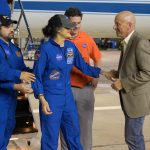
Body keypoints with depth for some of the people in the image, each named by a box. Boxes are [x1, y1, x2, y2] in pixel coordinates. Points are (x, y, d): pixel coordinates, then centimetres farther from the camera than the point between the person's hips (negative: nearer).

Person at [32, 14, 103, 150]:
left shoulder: (71, 46, 2)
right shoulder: (46, 48, -14)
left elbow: (83, 66, 9)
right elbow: (37, 75, -11)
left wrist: (101, 72, 0)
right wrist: (42, 99, -17)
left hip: (68, 97, 6)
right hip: (51, 98, -6)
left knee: (74, 133, 16)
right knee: (51, 137, 5)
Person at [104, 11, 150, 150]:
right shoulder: (128, 43, 12)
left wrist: (123, 83, -21)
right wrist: (118, 74, 4)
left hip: (137, 99, -10)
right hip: (131, 98, 10)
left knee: (132, 137, -4)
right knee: (136, 136, 17)